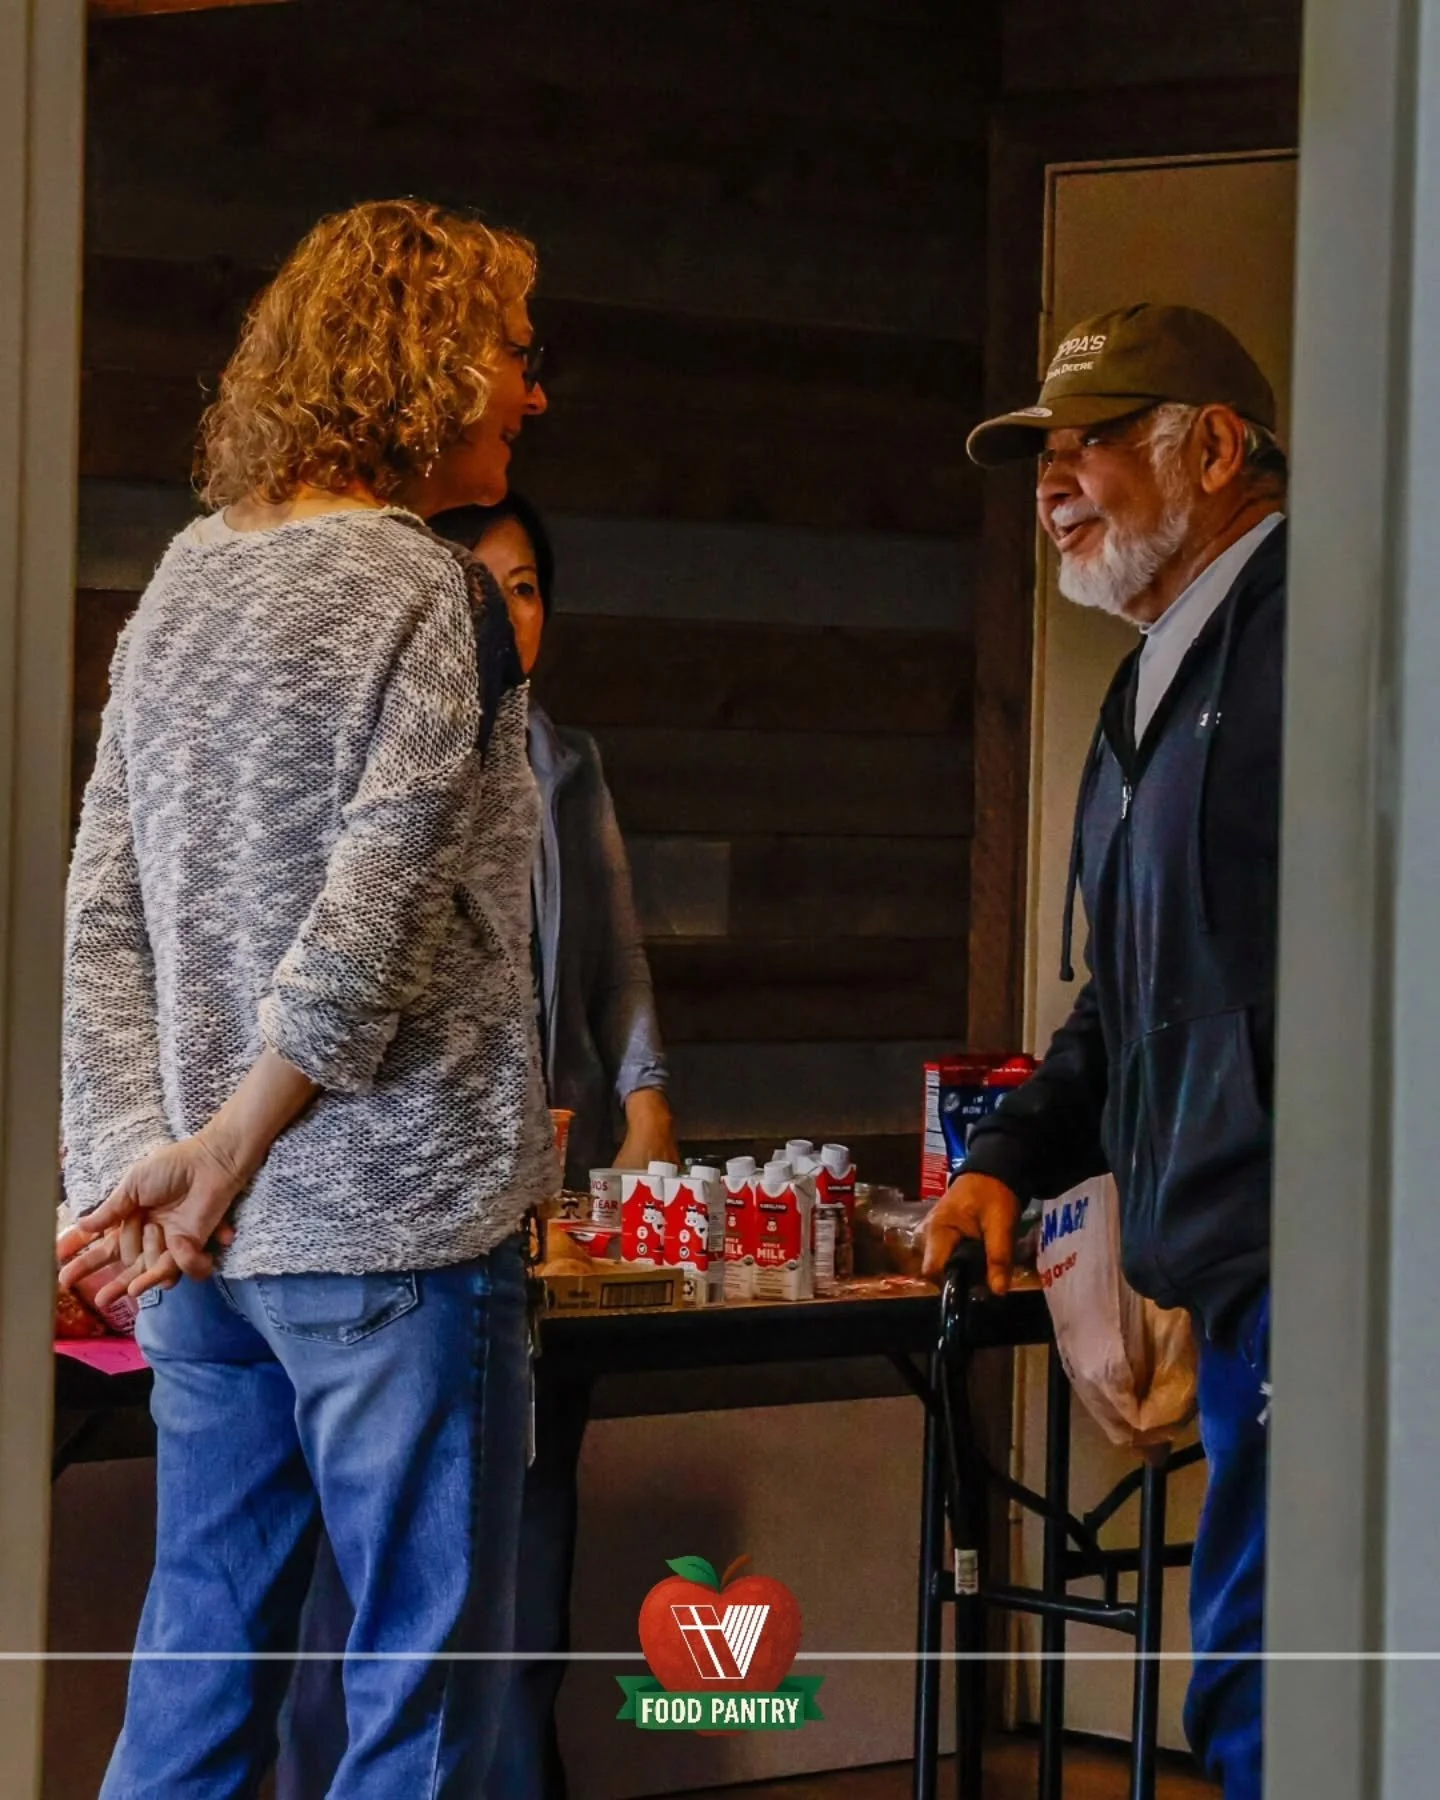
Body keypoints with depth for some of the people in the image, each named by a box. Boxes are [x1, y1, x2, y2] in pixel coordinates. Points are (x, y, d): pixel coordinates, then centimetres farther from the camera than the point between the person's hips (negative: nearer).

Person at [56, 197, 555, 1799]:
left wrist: (138, 1162, 2)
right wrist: (224, 1160, -15)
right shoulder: (427, 598, -11)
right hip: (396, 1226, -7)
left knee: (195, 1671, 14)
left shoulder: (182, 581, 12)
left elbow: (99, 925, 8)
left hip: (208, 1243, 8)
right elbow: (369, 930, -20)